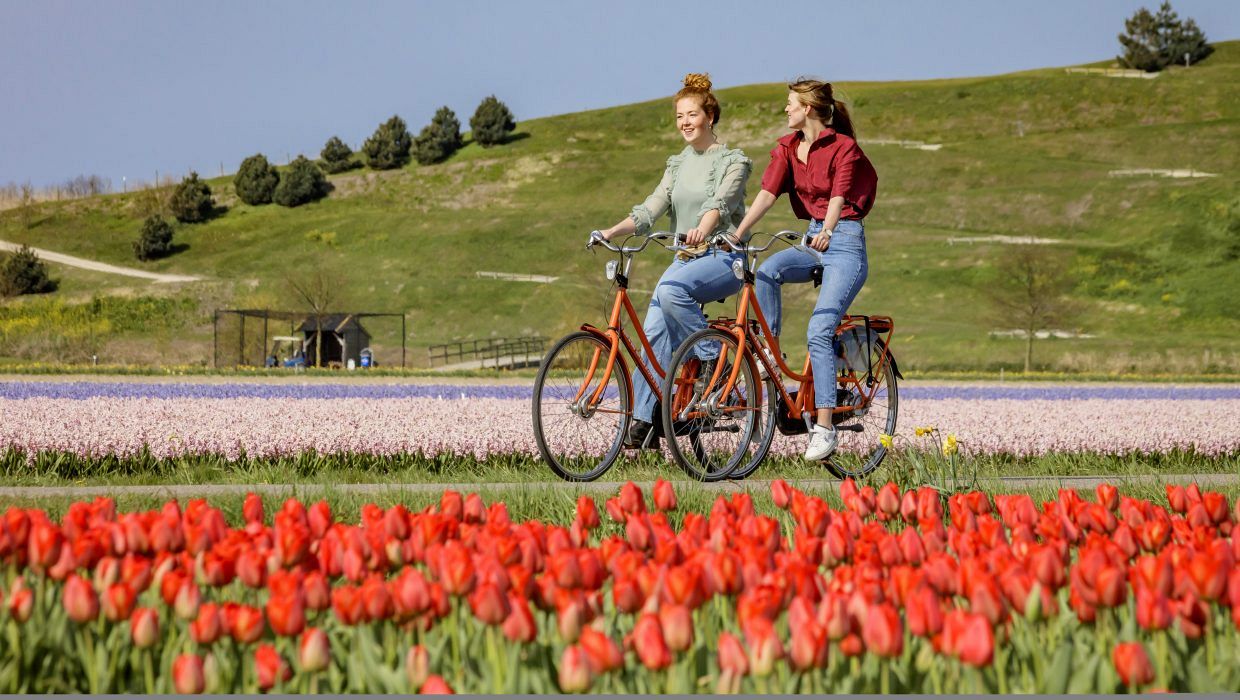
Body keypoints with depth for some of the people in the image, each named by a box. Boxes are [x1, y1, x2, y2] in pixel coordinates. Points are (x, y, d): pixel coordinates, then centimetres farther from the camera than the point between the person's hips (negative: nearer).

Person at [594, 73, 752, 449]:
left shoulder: (733, 161, -2)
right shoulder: (678, 164, 16)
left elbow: (720, 203, -20)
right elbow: (652, 207, 5)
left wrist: (702, 230, -42)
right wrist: (613, 231, -13)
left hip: (723, 257, -6)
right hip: (686, 259, 6)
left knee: (671, 288, -35)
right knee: (654, 332, -14)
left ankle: (714, 360, -20)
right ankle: (643, 421, -13)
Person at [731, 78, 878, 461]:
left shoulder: (843, 147, -10)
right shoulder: (788, 147, 7)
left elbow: (837, 198, -21)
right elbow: (766, 194, -4)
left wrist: (826, 233, -36)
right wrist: (737, 234, -16)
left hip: (844, 243, -6)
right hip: (811, 241, 6)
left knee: (819, 332, -18)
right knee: (767, 271, -28)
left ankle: (825, 427, -17)